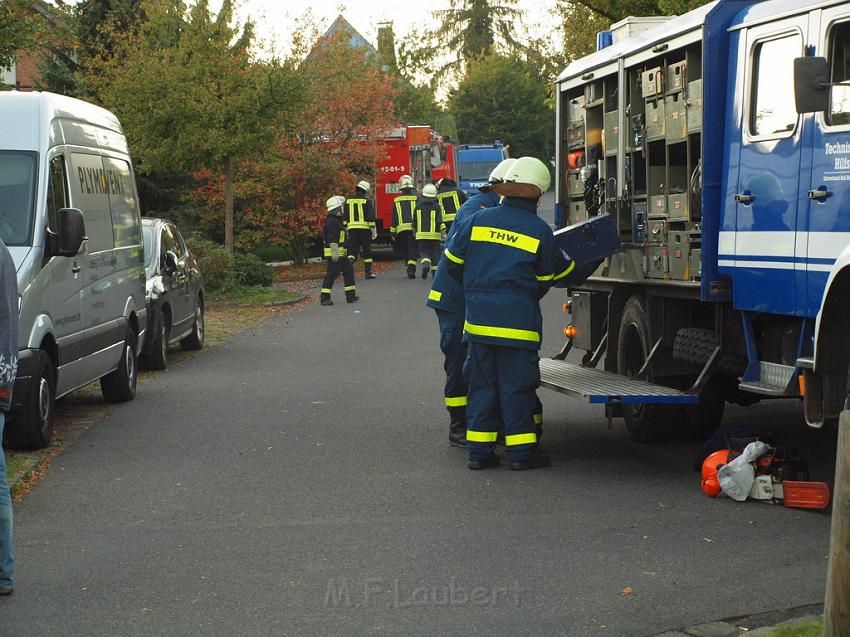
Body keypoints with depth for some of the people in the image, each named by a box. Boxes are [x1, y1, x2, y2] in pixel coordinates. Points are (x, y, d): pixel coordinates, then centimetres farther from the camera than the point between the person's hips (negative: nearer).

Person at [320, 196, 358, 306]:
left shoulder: (337, 220, 18)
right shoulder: (331, 221, -16)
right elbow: (332, 239, -22)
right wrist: (335, 253, -25)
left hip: (340, 254, 11)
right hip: (334, 253, -11)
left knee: (348, 270, 13)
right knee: (332, 274, -9)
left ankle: (351, 296, 17)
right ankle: (324, 298, -7)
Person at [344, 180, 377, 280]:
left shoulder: (348, 201, 8)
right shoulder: (366, 202, -4)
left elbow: (344, 217, 9)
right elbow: (371, 217, -8)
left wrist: (345, 229, 16)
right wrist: (374, 231, -3)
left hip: (352, 229, 3)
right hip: (365, 229, -3)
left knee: (353, 250, 4)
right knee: (367, 251, 7)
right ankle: (368, 272, 9)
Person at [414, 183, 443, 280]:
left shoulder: (418, 205, 2)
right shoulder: (436, 206, -6)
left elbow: (414, 221, 11)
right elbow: (440, 221, -14)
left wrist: (415, 232, 24)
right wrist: (443, 234, -11)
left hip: (421, 234, 1)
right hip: (434, 234, -1)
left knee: (424, 252, 7)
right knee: (435, 253, 11)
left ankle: (425, 265, -21)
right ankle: (435, 272, 13)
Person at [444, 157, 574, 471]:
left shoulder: (479, 219, 3)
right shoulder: (541, 231, -4)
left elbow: (452, 261, 10)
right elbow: (546, 279, 5)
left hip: (478, 318, 3)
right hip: (518, 322, -3)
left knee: (482, 383, 10)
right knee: (517, 386, 3)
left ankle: (480, 450, 12)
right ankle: (522, 451, 5)